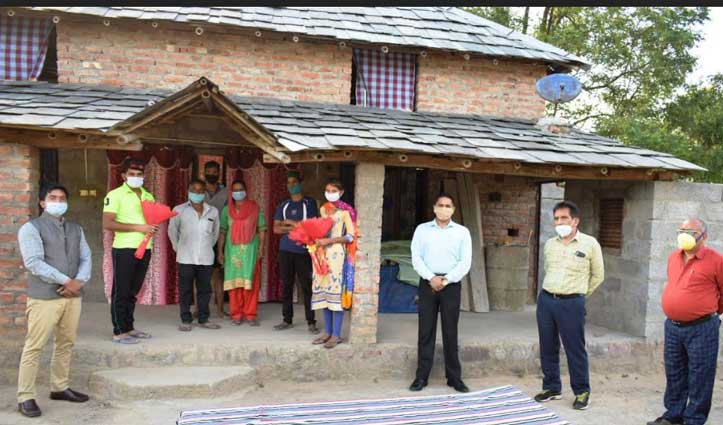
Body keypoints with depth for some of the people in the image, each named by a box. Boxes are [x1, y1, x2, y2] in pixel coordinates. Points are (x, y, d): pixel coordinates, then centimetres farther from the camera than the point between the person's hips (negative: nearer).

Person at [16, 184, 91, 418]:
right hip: (44, 297, -6)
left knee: (66, 344, 13)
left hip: (73, 295, 6)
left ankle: (60, 388, 26)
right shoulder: (31, 228, -4)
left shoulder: (76, 229, 15)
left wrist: (79, 281, -10)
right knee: (34, 347, -3)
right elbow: (34, 263, -14)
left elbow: (86, 258, 10)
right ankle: (25, 397, 3)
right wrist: (65, 281, -16)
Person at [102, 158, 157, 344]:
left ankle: (129, 327, 23)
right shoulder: (115, 195, -6)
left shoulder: (148, 196, 14)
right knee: (121, 292, 0)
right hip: (124, 249, -6)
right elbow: (107, 224, -15)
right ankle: (119, 332, 5)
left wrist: (155, 225, -2)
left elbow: (154, 219, 24)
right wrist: (138, 227, -18)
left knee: (133, 292, 14)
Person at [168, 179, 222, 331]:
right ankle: (186, 320, 11)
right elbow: (172, 231, 8)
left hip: (206, 258, 2)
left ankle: (203, 319, 18)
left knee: (205, 290, 8)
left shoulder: (213, 211, 5)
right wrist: (179, 248, 10)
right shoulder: (179, 210, -1)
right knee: (185, 290, 3)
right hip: (186, 258, -2)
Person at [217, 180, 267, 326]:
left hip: (251, 250, -1)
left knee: (251, 282, -2)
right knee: (234, 281, 2)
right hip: (233, 251, 1)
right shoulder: (227, 210, 8)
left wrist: (261, 248, -7)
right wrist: (220, 251, 3)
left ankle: (250, 314, 5)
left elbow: (262, 230, 2)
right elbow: (222, 232, 8)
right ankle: (236, 314, 9)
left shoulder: (255, 209, 4)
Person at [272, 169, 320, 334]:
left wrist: (289, 223, -2)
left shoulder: (309, 203, 3)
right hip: (285, 250, 4)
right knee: (287, 286, 7)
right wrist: (295, 227, -7)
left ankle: (311, 322, 2)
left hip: (303, 251, -4)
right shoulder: (283, 205, 13)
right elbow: (276, 228, 6)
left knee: (307, 286, -3)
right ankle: (287, 319, 16)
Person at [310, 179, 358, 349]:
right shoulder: (323, 209, 15)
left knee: (336, 291, -6)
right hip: (322, 253, 6)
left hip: (337, 254, -6)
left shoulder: (345, 211, -5)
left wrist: (329, 240, -17)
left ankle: (336, 335, -1)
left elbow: (351, 236, -10)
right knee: (323, 291, 6)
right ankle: (327, 332, 15)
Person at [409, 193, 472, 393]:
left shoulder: (462, 232, 5)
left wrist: (446, 280, -11)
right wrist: (431, 278, -13)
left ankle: (454, 377, 11)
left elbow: (465, 262, -2)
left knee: (450, 332, 3)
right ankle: (421, 376, 9)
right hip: (427, 283, 1)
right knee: (426, 331, 3)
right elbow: (416, 258, -1)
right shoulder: (422, 229, 6)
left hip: (451, 285, 0)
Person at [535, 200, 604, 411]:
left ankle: (582, 392, 14)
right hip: (546, 300, 5)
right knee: (548, 348, 10)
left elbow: (598, 275, 6)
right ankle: (552, 387, 24)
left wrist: (579, 293, 10)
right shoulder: (549, 244, 9)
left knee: (575, 349, 0)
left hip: (571, 303, -4)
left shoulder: (589, 244, -4)